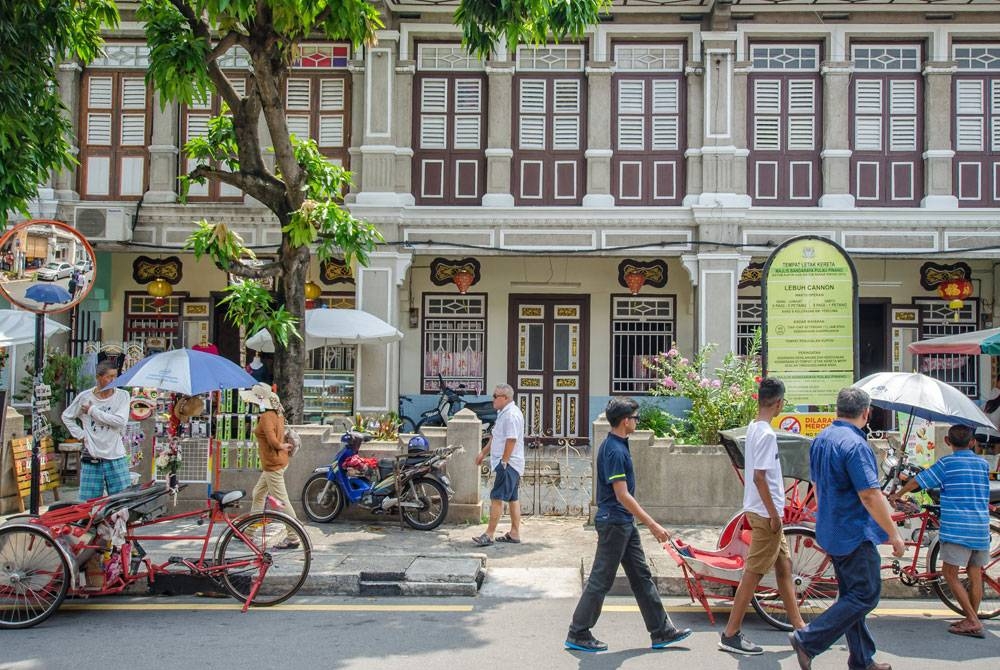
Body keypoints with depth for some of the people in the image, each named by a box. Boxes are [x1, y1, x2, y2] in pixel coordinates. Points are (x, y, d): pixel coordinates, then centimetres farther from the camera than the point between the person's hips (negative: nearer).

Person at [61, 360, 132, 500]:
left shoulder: (123, 395, -1)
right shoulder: (84, 397, 2)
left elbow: (120, 421, -15)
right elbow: (66, 417, 17)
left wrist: (92, 410, -8)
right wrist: (80, 434, 5)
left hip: (116, 457, 0)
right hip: (91, 458, 1)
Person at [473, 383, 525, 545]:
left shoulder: (511, 415, -18)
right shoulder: (504, 413, 16)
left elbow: (511, 441, -23)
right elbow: (495, 437, 25)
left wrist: (503, 462, -21)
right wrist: (483, 453, 26)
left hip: (507, 464, -11)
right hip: (511, 465, 11)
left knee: (497, 498, -10)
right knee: (512, 498, 13)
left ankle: (489, 535, -9)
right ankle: (514, 533, 19)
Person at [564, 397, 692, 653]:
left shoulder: (614, 445, 11)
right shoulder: (615, 451, -21)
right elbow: (622, 495, -23)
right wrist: (652, 525, -21)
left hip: (624, 524, 10)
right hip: (615, 523, -10)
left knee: (642, 576, 13)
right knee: (601, 580, -1)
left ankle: (661, 631, 20)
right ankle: (578, 635, 9)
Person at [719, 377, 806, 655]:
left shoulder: (753, 428, 9)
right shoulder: (767, 434, -19)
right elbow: (759, 476, -23)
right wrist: (773, 514, -18)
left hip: (764, 512, 10)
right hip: (765, 513, -10)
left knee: (784, 566, 17)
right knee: (753, 573, -4)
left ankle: (799, 626, 27)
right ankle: (730, 635, 2)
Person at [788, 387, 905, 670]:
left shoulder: (820, 439, 8)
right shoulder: (855, 445, -21)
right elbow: (870, 496, -23)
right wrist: (894, 534, -16)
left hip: (830, 530, 9)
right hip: (855, 534, -9)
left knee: (852, 594, 16)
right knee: (866, 595, -2)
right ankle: (807, 640, -6)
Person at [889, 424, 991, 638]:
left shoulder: (947, 463, -3)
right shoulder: (983, 464, 11)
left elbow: (918, 481, 1)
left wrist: (898, 494, 16)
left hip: (956, 529, -6)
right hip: (981, 529, 6)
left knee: (951, 574, 0)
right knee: (975, 575, 12)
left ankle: (973, 621, -4)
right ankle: (973, 620, 19)